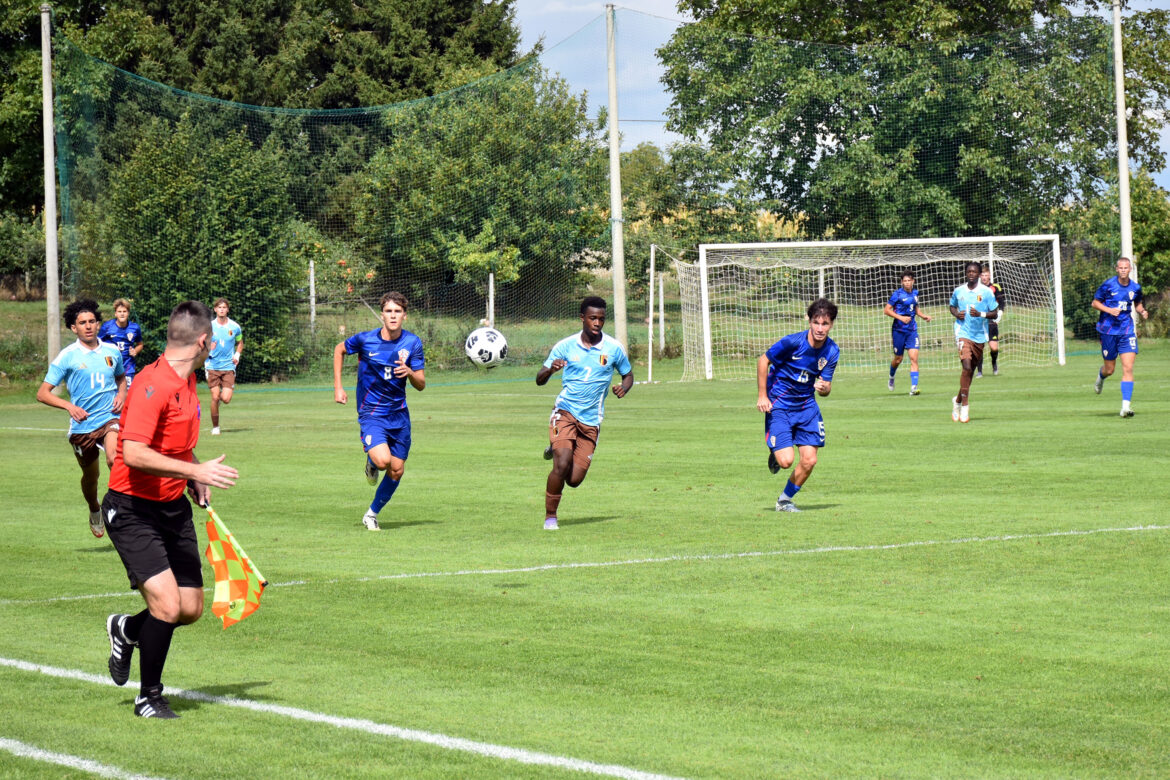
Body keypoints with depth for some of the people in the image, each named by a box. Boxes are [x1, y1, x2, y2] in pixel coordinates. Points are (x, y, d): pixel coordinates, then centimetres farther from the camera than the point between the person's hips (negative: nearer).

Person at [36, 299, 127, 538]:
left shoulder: (112, 352, 5)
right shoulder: (67, 356, -5)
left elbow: (121, 378, 28)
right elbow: (42, 393, -4)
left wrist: (121, 394, 5)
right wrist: (69, 406, -19)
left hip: (110, 418, 0)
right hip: (82, 426, 0)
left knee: (114, 460, -30)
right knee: (91, 475, 15)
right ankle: (95, 511, 44)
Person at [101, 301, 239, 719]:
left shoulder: (187, 381, 9)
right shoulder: (152, 384, -21)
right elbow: (134, 454, -31)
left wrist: (195, 479, 13)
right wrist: (194, 470, -32)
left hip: (174, 508, 9)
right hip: (133, 511, -8)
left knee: (191, 609, 5)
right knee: (167, 603, -18)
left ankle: (126, 630, 35)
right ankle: (149, 698, 2)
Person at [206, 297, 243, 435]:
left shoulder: (234, 327, 3)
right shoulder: (209, 326, 0)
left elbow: (240, 343, 20)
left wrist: (237, 355, 3)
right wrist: (208, 348, -11)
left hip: (228, 367, 0)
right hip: (213, 366, 0)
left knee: (226, 399, -10)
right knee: (215, 398, -8)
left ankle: (223, 394, 28)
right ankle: (215, 427, 8)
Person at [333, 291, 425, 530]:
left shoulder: (413, 343, -6)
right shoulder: (365, 339, -12)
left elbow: (421, 385, -3)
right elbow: (339, 350, 10)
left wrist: (409, 372, -25)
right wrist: (338, 387, 5)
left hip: (399, 414, 3)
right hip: (371, 413, -3)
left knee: (396, 471, 5)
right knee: (383, 460, -25)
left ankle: (372, 514, 26)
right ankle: (371, 464, 13)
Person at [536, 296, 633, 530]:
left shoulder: (613, 348, 0)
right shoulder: (565, 346, -1)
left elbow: (628, 375, 15)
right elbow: (539, 380, 2)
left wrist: (624, 387, -9)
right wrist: (550, 369, -22)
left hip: (591, 420, 2)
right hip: (565, 412, -2)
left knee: (574, 480, -1)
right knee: (561, 466, -22)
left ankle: (557, 451, 32)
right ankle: (550, 516, -3)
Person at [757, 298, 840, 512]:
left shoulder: (832, 351, -6)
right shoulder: (793, 342, -21)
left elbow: (826, 387, 1)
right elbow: (763, 361, -9)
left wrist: (824, 388, -24)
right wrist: (762, 396, -10)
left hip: (807, 406, 4)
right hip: (779, 406, -4)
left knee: (809, 460, -3)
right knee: (786, 460, -16)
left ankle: (785, 500, 20)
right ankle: (774, 452, 22)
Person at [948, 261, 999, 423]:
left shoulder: (986, 292, -2)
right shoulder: (958, 291, 3)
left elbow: (994, 313, -1)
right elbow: (952, 306, 20)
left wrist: (981, 314, -20)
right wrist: (956, 314, -2)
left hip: (980, 335, 2)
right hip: (963, 333, -2)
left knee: (971, 370, 11)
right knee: (967, 367, -19)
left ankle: (958, 401, 31)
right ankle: (965, 406, -16)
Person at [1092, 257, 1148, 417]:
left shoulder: (1135, 287, 2)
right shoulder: (1108, 285, -8)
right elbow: (1095, 303, -1)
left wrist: (1142, 311, -1)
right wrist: (1109, 310, -17)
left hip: (1127, 331, 2)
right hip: (1108, 330, -2)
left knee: (1128, 368, -12)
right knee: (1109, 370, 6)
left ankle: (1125, 406, -13)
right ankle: (1101, 376, 46)